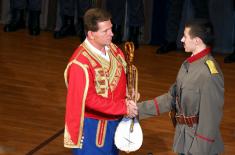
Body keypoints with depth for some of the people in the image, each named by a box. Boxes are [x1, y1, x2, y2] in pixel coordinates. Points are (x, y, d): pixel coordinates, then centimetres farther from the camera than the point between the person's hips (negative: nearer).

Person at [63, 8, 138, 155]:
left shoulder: (113, 49, -1)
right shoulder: (80, 63, -25)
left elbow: (124, 75, 12)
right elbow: (89, 99, -27)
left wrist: (128, 99, -9)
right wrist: (123, 107, -25)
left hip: (114, 121, 7)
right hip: (92, 126, -7)